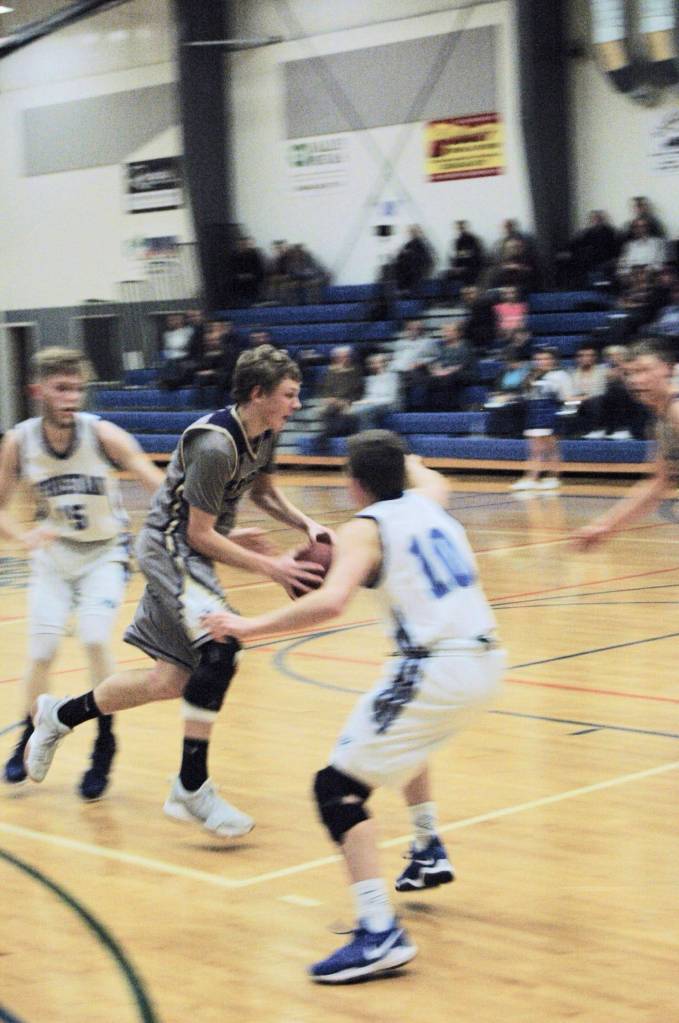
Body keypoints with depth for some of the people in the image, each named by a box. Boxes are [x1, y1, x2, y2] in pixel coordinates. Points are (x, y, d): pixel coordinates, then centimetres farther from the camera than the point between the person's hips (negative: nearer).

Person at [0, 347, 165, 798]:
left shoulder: (102, 435, -23)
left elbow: (159, 483, -30)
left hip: (105, 553, -2)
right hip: (55, 554, 2)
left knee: (95, 638, -19)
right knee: (42, 651, -2)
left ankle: (105, 745, -1)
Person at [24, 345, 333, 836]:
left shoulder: (265, 433, 1)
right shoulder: (215, 445, -26)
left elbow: (263, 489, 20)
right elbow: (200, 534, -21)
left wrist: (306, 524, 3)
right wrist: (269, 566, -21)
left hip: (192, 555, 9)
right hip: (170, 547, -9)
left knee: (171, 680, 10)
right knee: (220, 651, -27)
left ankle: (59, 716, 31)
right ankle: (191, 789, -16)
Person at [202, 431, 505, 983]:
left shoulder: (365, 528, -3)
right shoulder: (428, 501, 15)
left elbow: (331, 601, -22)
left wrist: (250, 626, -14)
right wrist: (395, 454, 59)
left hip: (435, 669, -8)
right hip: (486, 661, 8)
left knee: (339, 788, -5)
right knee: (399, 737, 38)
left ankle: (381, 934, -18)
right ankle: (429, 853, 46)